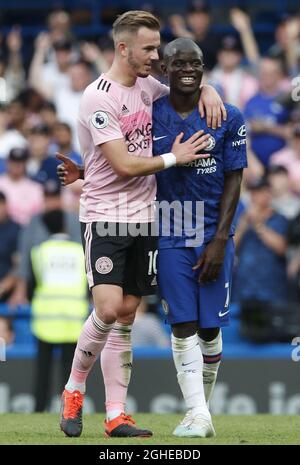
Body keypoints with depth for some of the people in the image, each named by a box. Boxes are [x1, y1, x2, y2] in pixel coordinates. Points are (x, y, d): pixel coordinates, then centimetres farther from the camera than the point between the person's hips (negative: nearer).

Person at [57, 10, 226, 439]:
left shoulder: (147, 86, 8)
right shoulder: (99, 98, -14)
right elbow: (125, 165, -19)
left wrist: (207, 90, 7)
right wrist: (173, 158, -9)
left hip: (143, 218, 7)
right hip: (105, 217, -7)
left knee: (126, 315, 5)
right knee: (108, 308, -17)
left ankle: (116, 415, 6)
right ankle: (74, 390, 5)